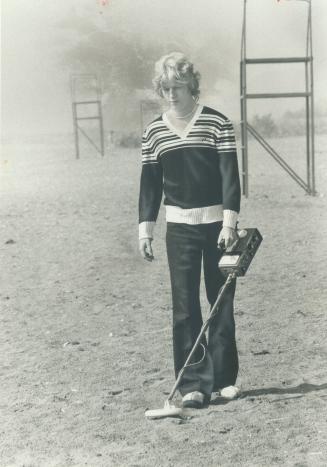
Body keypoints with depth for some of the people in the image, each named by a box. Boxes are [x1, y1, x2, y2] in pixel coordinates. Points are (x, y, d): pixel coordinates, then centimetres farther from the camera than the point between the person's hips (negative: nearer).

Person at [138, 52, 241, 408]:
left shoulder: (217, 123, -4)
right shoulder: (153, 132, 5)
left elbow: (230, 175, -8)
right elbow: (149, 184, 8)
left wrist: (229, 221, -17)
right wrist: (145, 229, 3)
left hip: (217, 224, -2)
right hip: (179, 228, 2)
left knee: (222, 303, 5)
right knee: (185, 308, -1)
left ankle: (224, 378, 16)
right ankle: (194, 384, 4)